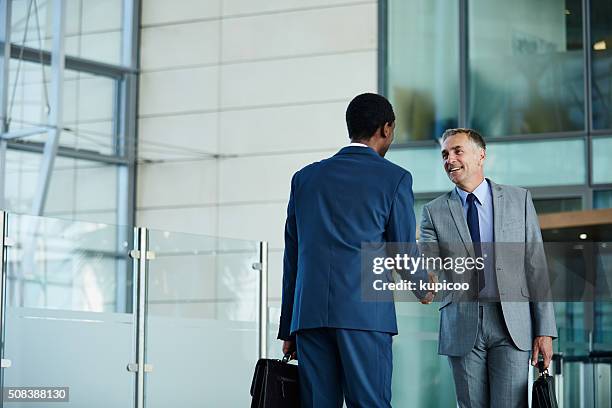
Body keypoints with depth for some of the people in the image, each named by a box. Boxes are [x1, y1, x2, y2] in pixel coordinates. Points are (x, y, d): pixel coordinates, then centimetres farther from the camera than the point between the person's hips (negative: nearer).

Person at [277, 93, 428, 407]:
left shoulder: (305, 177, 16)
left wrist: (288, 328, 18)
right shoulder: (394, 178, 4)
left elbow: (292, 255, 15)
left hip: (309, 313, 4)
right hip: (365, 311, -4)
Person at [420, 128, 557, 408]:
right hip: (462, 329, 1)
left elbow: (536, 266, 5)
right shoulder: (434, 211, 8)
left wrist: (545, 330, 0)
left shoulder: (519, 200, 8)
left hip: (513, 325, -1)